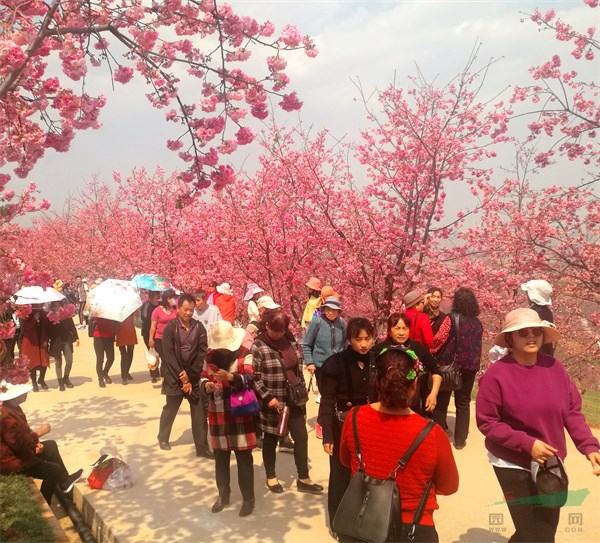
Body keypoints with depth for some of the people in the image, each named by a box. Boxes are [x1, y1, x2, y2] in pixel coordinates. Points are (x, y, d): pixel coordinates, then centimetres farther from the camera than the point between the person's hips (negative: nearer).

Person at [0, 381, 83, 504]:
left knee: (51, 445, 18)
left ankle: (64, 480, 21)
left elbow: (21, 434, 14)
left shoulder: (12, 407, 2)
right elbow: (20, 444, -30)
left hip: (16, 451, 11)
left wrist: (35, 443, -1)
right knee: (54, 470, -4)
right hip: (11, 461, -10)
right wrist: (38, 433, -19)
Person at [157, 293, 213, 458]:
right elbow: (169, 357, -11)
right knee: (170, 410, 14)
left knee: (200, 413, 0)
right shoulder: (170, 328, -7)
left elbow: (202, 353, -3)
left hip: (194, 377, 2)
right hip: (175, 377, -2)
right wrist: (182, 379, -15)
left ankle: (202, 447, 7)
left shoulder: (199, 328, 0)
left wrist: (190, 375, -11)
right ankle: (163, 438, 36)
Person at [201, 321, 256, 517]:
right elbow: (203, 376, 12)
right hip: (217, 415, 5)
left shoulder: (244, 354, -9)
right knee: (220, 457, 15)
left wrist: (230, 377, -38)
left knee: (244, 457, 3)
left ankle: (248, 498, 16)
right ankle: (223, 494, 32)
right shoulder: (210, 355, 6)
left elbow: (250, 379, -20)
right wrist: (206, 384, -12)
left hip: (240, 414, -4)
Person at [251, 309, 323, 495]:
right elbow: (254, 377, -17)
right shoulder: (258, 347, -15)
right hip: (272, 403, -5)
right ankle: (271, 477, 31)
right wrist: (268, 397, -20)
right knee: (271, 441, 12)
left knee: (301, 437, 8)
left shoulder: (291, 342, 3)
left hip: (294, 401, 5)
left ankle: (303, 479, 21)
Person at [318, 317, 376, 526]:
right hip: (343, 425, -4)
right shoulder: (335, 364, -16)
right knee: (342, 475, 8)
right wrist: (327, 436, -15)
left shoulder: (375, 361, -1)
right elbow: (327, 402, -14)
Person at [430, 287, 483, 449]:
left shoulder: (451, 318, -12)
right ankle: (460, 440, 13)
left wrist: (429, 352, -3)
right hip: (469, 367, 4)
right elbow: (478, 346, 13)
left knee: (441, 401, 11)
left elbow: (439, 339, -17)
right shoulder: (477, 323, 4)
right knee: (463, 403, 13)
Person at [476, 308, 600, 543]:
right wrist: (528, 444, -22)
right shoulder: (497, 374, -17)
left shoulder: (554, 367, -5)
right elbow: (486, 422, -15)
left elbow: (572, 412, 1)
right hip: (512, 465, -5)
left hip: (551, 463, 5)